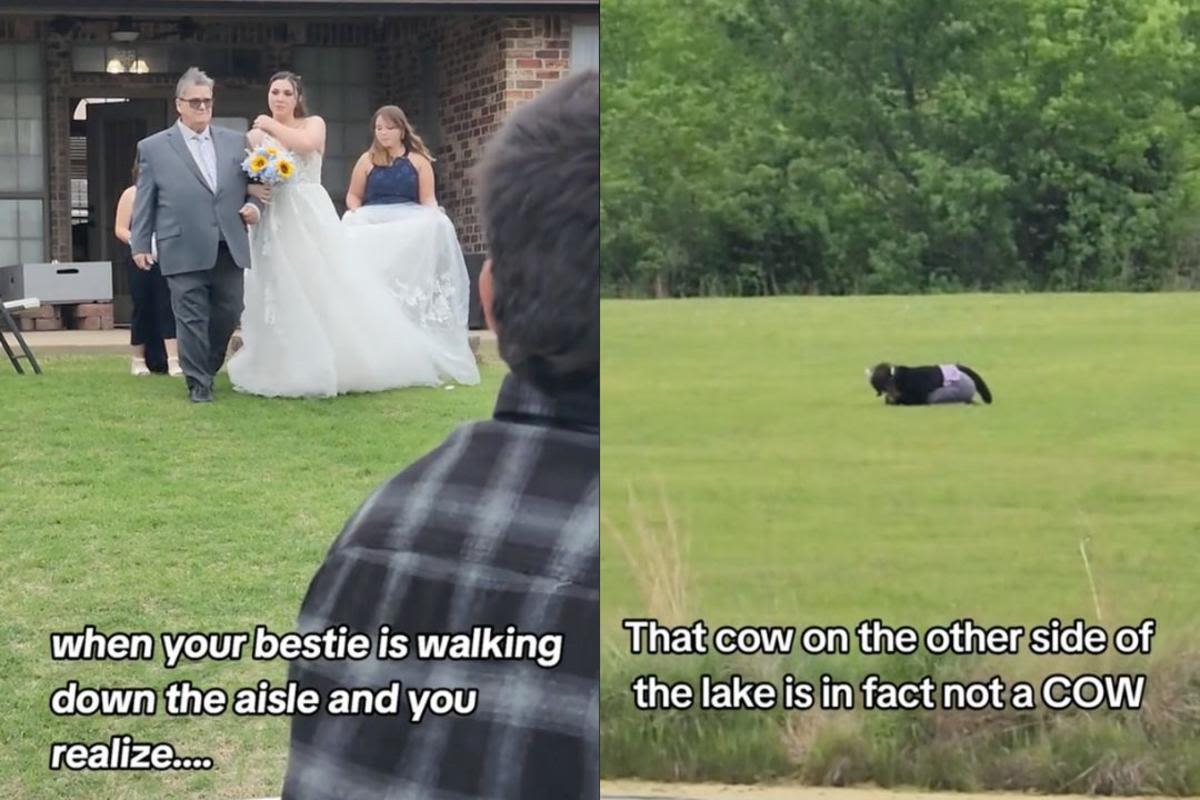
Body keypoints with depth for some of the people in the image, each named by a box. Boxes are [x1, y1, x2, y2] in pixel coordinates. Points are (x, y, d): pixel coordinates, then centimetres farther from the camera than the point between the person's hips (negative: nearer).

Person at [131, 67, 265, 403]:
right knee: (192, 319, -1)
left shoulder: (236, 142, 12)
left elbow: (253, 185, 18)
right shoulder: (153, 148, 4)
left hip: (229, 249, 3)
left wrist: (255, 205, -4)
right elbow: (144, 200, 5)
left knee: (228, 315, 7)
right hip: (184, 250, -3)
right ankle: (198, 383, 7)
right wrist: (139, 244, 3)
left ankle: (208, 368, 28)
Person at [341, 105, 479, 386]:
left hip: (413, 227, 0)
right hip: (373, 226, 0)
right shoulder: (367, 160, 15)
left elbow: (428, 199, 8)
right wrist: (359, 218, -4)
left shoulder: (418, 161, 12)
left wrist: (429, 220, -13)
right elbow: (353, 196, 16)